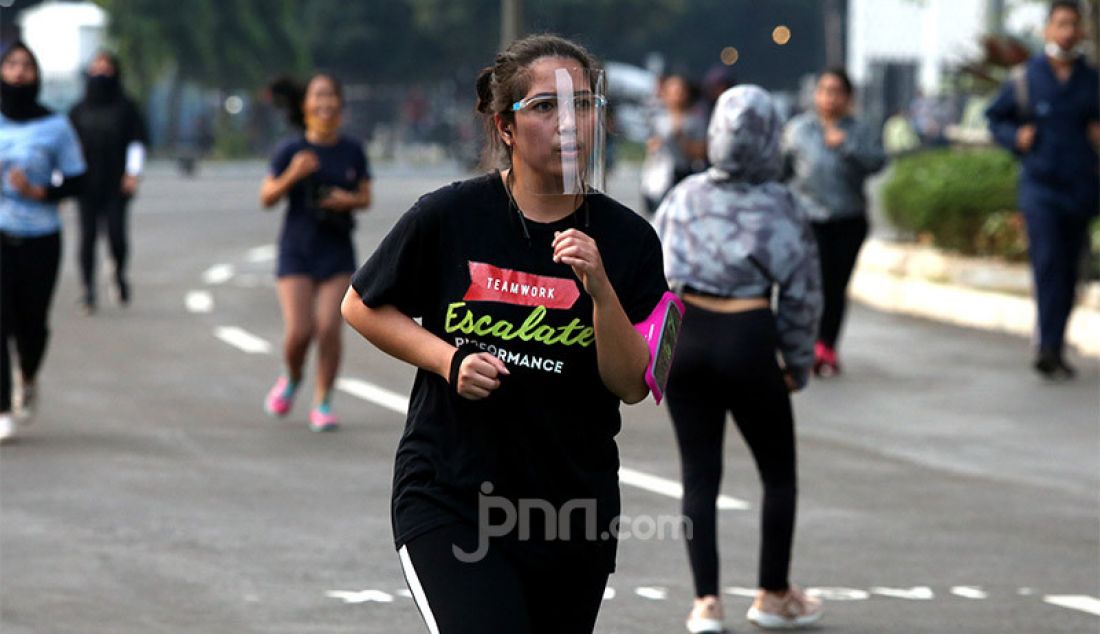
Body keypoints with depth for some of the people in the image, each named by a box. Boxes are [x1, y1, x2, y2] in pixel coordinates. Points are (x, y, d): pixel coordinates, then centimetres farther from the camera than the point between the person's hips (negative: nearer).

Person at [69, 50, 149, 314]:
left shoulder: (125, 108, 7)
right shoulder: (79, 112, 12)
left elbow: (137, 142, 1)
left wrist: (133, 173, -13)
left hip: (116, 185, -2)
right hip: (87, 185, 2)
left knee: (116, 232, -13)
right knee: (88, 235, -3)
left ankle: (120, 272, 15)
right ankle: (88, 289, 3)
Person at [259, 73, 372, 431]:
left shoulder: (352, 151, 5)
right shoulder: (291, 151, -3)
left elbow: (366, 197, 12)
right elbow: (267, 198, -4)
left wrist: (348, 199, -10)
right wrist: (292, 176, -21)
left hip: (337, 253, 2)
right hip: (297, 252, -2)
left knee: (329, 328, -9)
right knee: (299, 331, -10)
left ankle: (322, 404, 4)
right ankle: (291, 379, 23)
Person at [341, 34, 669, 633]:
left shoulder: (627, 239, -3)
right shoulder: (448, 217, -8)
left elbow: (631, 385, -7)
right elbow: (362, 306, 7)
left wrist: (599, 288, -21)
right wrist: (449, 360, -8)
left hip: (574, 508, 3)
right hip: (446, 498, -3)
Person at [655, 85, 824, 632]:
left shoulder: (685, 196, 1)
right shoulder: (778, 205, -9)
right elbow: (800, 292, -5)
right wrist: (798, 363, 7)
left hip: (684, 339, 4)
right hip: (747, 341, -3)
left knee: (700, 476, 8)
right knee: (778, 474, 15)